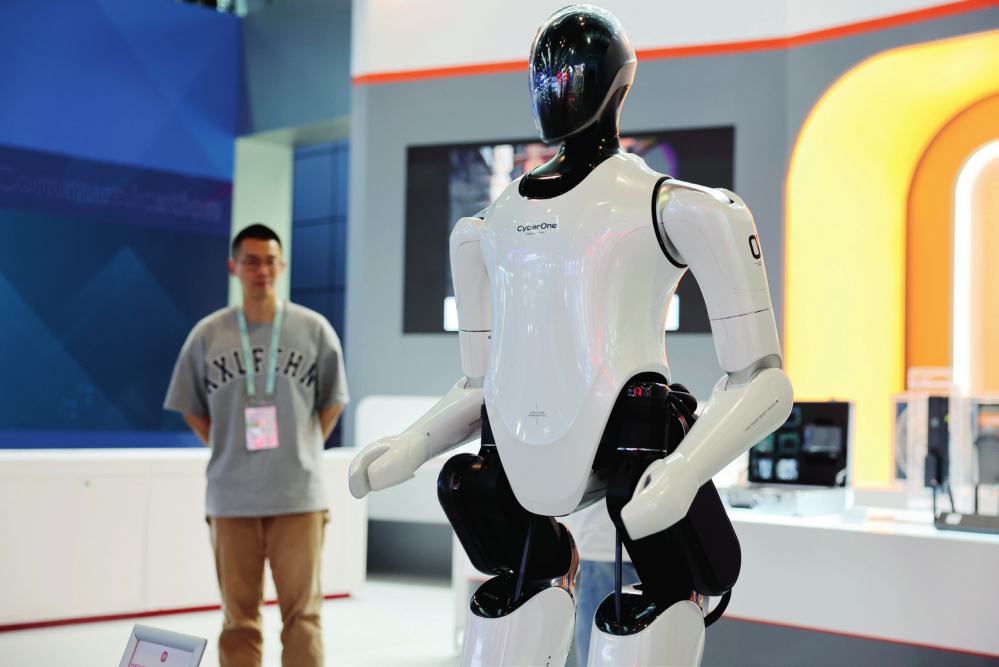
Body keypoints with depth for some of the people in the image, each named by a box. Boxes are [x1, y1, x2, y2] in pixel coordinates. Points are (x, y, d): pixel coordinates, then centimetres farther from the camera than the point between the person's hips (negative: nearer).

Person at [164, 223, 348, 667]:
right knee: (238, 615, 7)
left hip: (299, 495, -1)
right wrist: (229, 452, 6)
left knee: (302, 610, 1)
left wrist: (302, 454, 6)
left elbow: (332, 404, 11)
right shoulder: (208, 335, 3)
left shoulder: (315, 330, 2)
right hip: (231, 498, 1)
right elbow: (192, 409, 13)